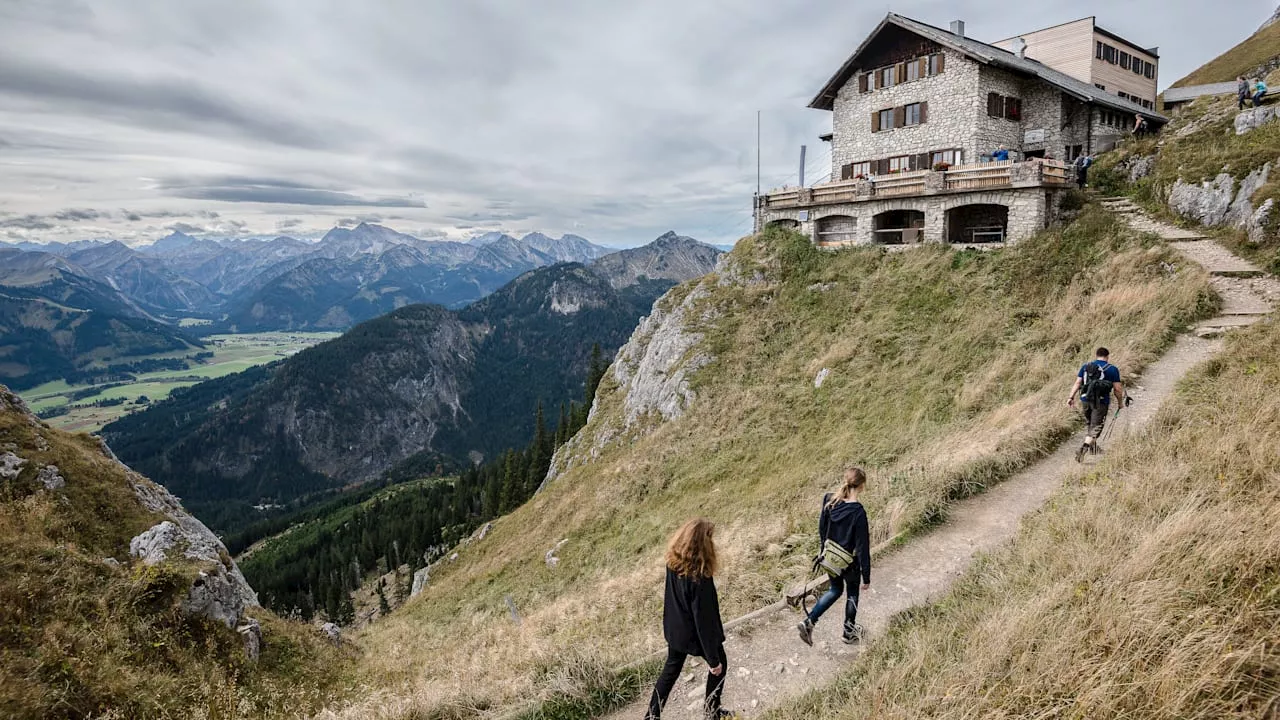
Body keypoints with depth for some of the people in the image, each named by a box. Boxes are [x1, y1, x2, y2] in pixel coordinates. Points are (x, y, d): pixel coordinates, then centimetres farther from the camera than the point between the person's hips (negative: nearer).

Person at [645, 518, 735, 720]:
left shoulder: (673, 562, -15)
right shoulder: (699, 578, -35)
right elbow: (704, 619, -28)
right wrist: (713, 658, -18)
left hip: (674, 629, 6)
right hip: (695, 633, -6)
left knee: (671, 670, 26)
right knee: (719, 665, 24)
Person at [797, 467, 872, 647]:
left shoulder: (829, 500, -11)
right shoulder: (858, 512, -28)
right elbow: (862, 547, -21)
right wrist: (866, 576, -11)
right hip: (850, 563, -5)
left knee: (836, 590, 26)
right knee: (852, 594, 22)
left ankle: (809, 621, 15)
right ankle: (849, 633, 40)